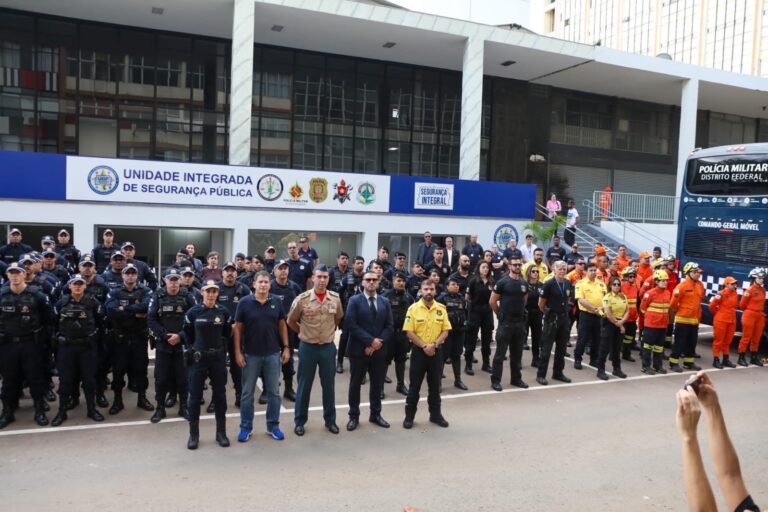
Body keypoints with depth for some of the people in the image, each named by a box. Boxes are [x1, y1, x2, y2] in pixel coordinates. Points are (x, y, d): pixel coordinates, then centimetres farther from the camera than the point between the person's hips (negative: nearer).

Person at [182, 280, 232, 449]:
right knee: (195, 397, 4)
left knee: (220, 396, 8)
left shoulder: (223, 312, -1)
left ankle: (221, 432, 21)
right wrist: (191, 349, 1)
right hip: (198, 359, -1)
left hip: (218, 358, 1)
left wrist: (216, 340, 4)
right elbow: (186, 334, 7)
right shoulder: (193, 312, -4)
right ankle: (193, 434, 18)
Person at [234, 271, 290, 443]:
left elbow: (282, 325, 7)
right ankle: (246, 427, 22)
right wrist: (237, 352, -8)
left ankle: (273, 426, 23)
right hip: (250, 354, -2)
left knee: (274, 392, 10)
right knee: (247, 393, 9)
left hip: (273, 354, 2)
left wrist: (286, 347, 2)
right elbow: (238, 328, -3)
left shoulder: (277, 302, 0)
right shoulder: (244, 302, -6)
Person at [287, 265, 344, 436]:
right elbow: (291, 321, 2)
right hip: (308, 347, -2)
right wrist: (303, 332, 6)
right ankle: (300, 421, 23)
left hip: (328, 347, 2)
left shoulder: (335, 298, -4)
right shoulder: (302, 299, -12)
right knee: (304, 386, 9)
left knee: (329, 385, 12)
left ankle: (330, 420, 26)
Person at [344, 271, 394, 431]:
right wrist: (370, 340, -17)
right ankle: (354, 416, 18)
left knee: (377, 384, 11)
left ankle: (375, 414, 26)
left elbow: (390, 326, 3)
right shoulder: (354, 300, -3)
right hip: (359, 349, -3)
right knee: (355, 384, 6)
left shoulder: (385, 302, 8)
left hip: (379, 350, 3)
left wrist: (377, 343, -10)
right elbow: (351, 324, -14)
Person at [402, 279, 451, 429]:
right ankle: (409, 416, 14)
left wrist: (434, 344, -13)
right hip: (418, 351, -2)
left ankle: (435, 414, 23)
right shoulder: (413, 308, -6)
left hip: (436, 351, 2)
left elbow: (445, 330, 1)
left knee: (435, 385, 11)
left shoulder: (441, 308, 2)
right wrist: (424, 346, -15)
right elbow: (409, 332, -9)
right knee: (415, 385, 4)